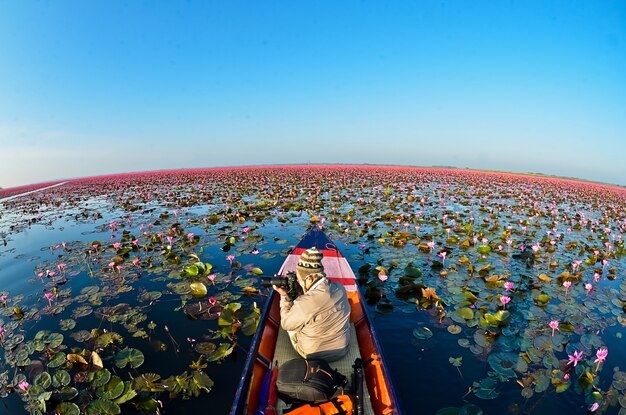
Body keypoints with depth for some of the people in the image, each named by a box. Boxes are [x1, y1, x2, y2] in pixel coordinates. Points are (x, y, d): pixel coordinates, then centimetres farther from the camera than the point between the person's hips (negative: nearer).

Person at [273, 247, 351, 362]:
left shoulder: (304, 303, -34)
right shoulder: (340, 288, -16)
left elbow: (286, 324, -15)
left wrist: (283, 295, -8)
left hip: (313, 355, -4)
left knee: (290, 319, 16)